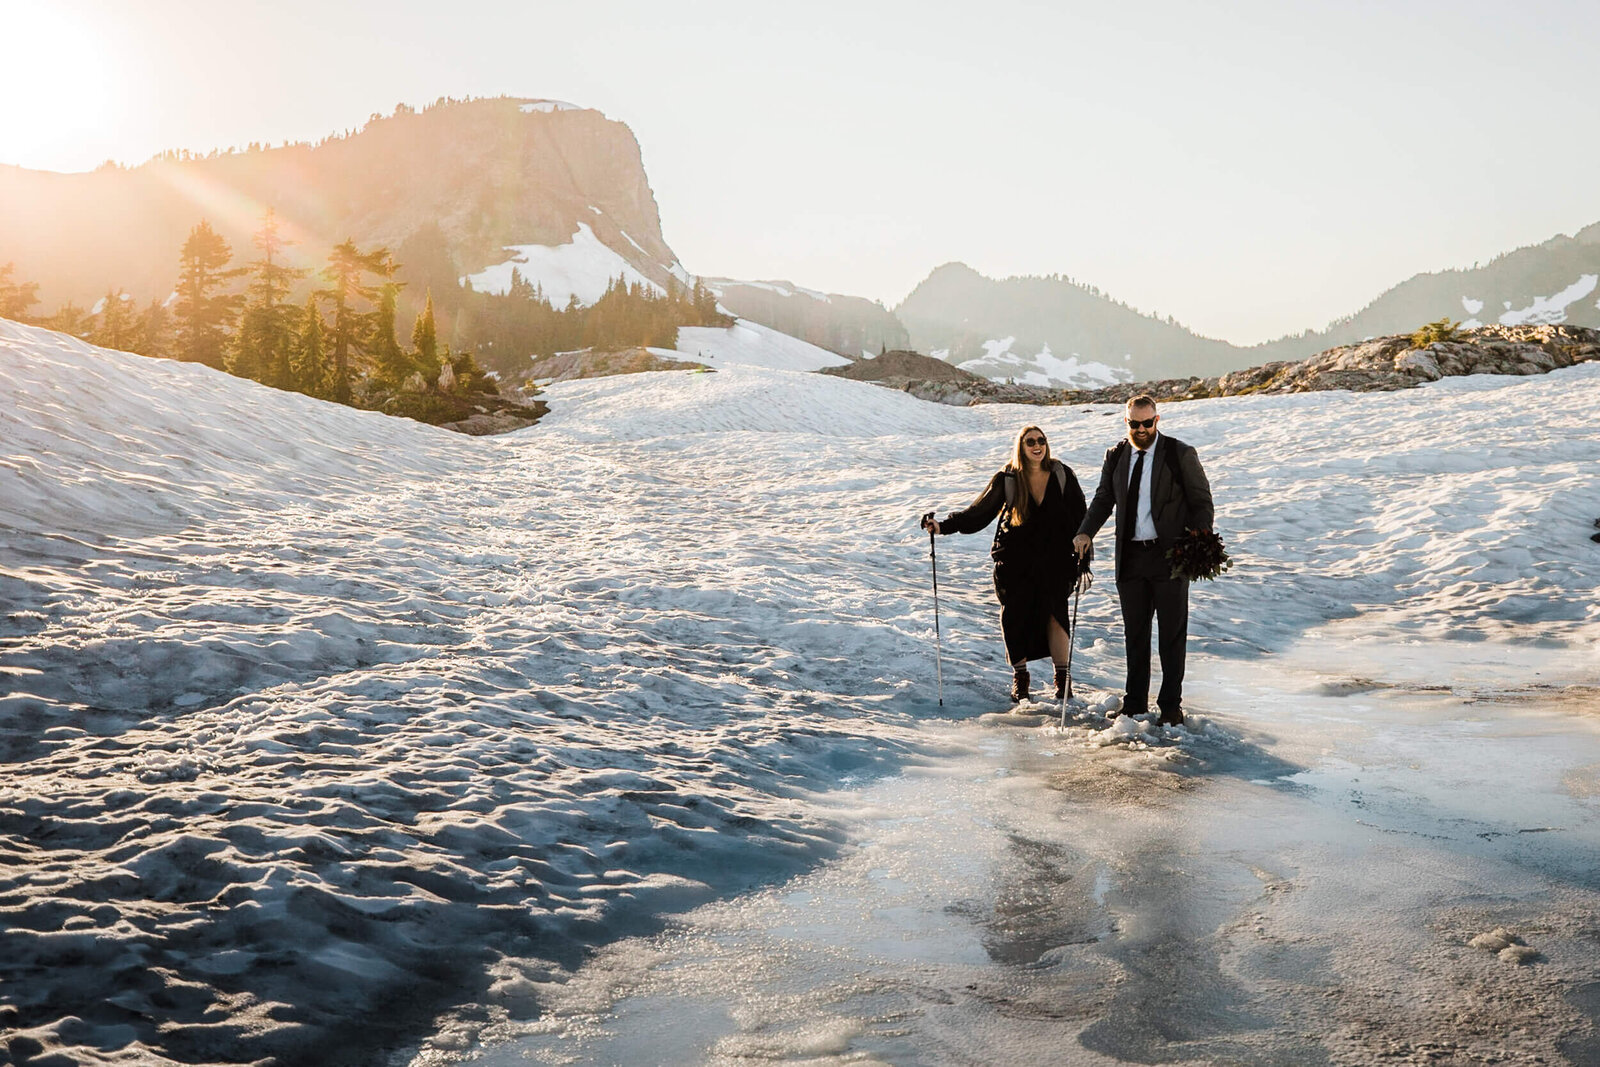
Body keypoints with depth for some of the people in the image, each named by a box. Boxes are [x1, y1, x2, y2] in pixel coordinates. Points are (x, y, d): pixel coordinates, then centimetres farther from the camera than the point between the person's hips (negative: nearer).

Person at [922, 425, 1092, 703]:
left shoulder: (1062, 475, 0)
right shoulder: (1007, 479, -1)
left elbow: (1079, 519, 4)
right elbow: (979, 511, 1)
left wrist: (1083, 561, 1)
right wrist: (944, 526, -12)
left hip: (1054, 559, 0)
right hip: (1015, 560, 1)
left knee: (1055, 612, -11)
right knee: (1015, 616, 0)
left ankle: (1061, 677, 3)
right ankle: (1019, 675, 17)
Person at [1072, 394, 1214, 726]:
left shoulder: (1181, 455, -4)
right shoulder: (1116, 456, 7)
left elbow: (1202, 502, -2)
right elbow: (1103, 498, 14)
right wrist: (1086, 532, -3)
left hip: (1170, 556, -3)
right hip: (1130, 557, 4)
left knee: (1172, 633, 4)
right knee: (1134, 633, 11)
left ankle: (1171, 705, 15)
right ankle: (1135, 703, 22)